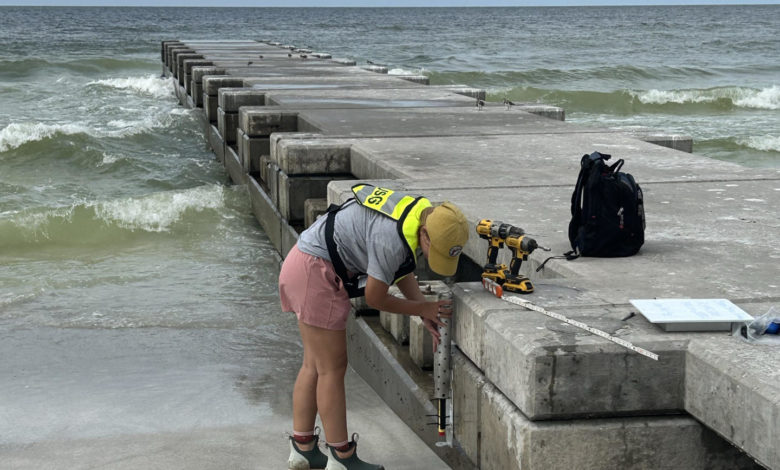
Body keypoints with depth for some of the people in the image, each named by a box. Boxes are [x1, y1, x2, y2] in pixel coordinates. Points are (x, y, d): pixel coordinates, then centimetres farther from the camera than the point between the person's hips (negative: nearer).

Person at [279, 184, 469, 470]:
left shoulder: (421, 212, 0)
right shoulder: (392, 239, -29)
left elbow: (402, 273, 13)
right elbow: (375, 298, -16)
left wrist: (428, 315, 3)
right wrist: (424, 309, -4)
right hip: (316, 272, -10)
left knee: (314, 365, 14)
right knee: (332, 369, -3)